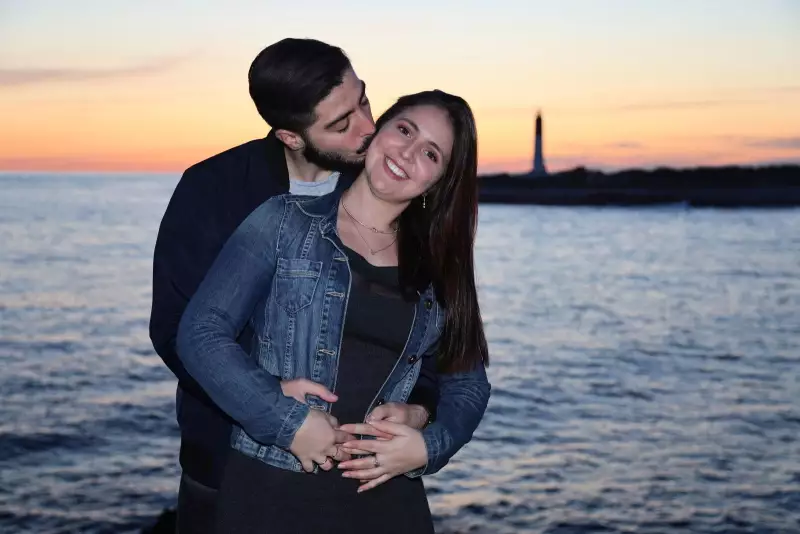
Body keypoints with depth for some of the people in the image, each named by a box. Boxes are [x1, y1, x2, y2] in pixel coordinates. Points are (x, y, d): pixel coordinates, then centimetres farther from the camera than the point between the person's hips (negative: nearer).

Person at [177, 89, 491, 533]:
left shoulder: (439, 268, 7)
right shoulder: (285, 222, -2)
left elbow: (469, 384, 11)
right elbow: (202, 333, -9)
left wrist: (429, 447, -8)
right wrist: (289, 421, -16)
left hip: (385, 494, 3)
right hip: (271, 488, -3)